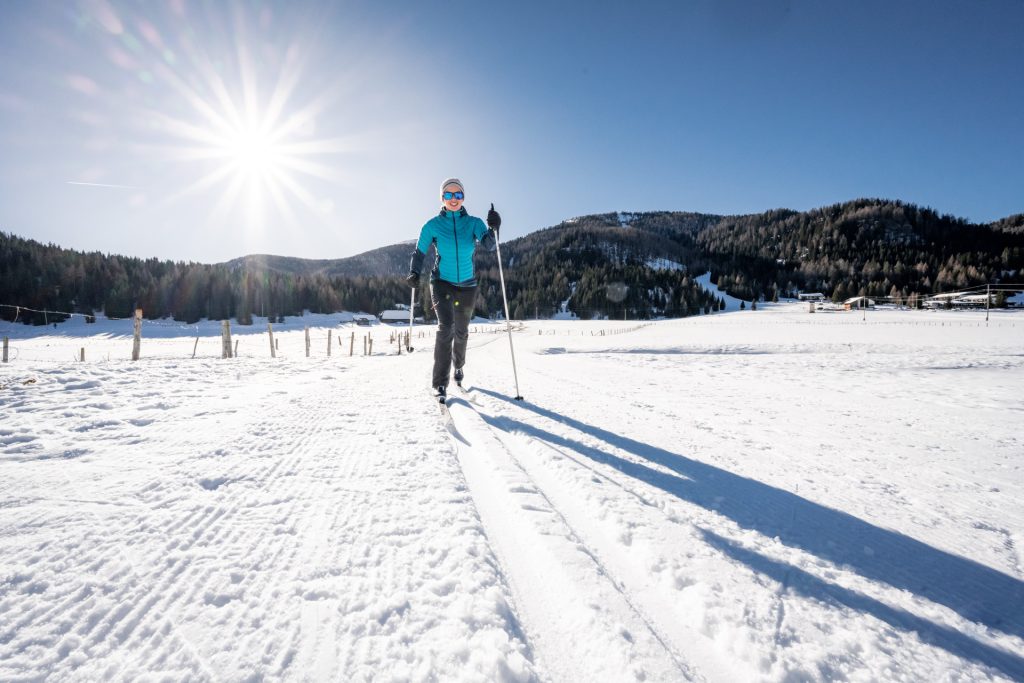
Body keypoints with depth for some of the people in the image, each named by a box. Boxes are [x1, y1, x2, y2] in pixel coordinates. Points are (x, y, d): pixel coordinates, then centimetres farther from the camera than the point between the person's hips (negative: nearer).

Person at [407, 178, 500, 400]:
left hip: (467, 286, 2)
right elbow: (419, 253, -1)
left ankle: (458, 365, 48)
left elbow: (489, 245, -18)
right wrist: (414, 273, -19)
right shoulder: (433, 225, -5)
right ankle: (440, 384, -15)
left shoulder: (473, 222, -4)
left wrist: (494, 228, -37)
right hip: (442, 283, -2)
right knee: (445, 327, -22)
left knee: (461, 332, 17)